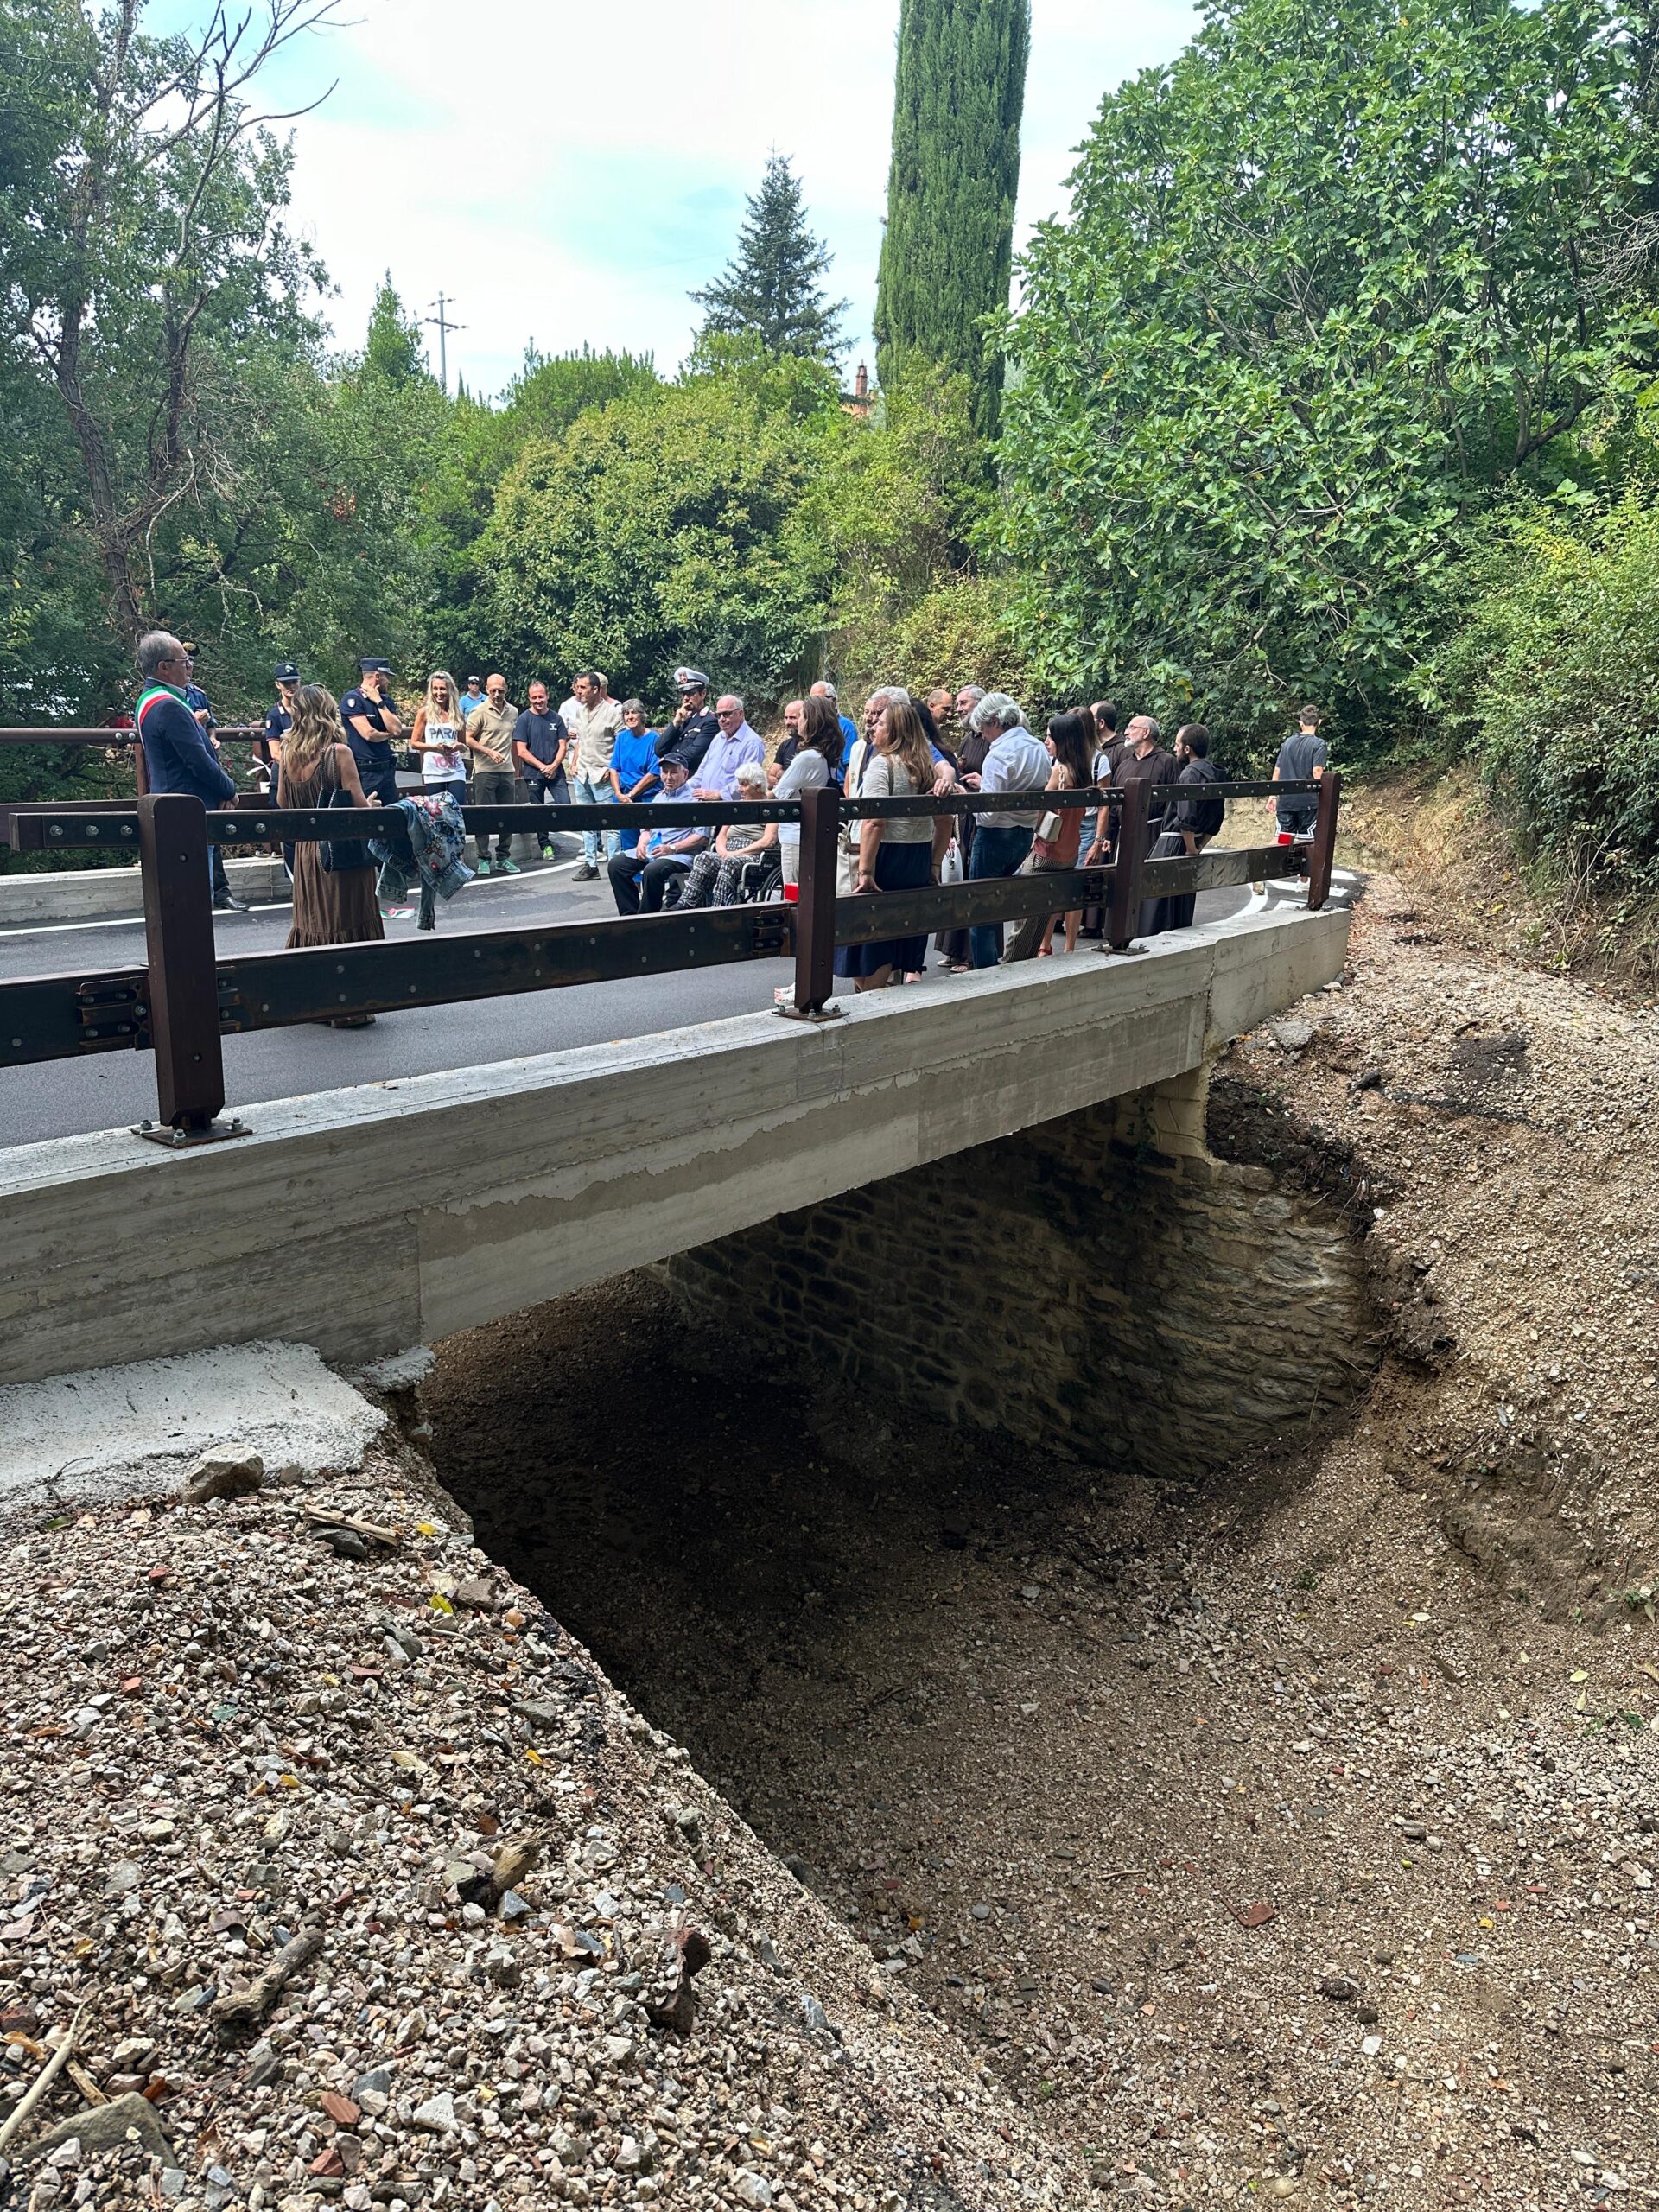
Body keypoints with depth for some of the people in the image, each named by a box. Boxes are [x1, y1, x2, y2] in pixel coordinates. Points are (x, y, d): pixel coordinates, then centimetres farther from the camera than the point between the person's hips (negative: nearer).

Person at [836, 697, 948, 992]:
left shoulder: (882, 763, -12)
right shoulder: (926, 767, 11)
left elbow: (874, 822, -22)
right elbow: (945, 821, 16)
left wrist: (865, 871, -24)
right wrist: (933, 862, 21)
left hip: (887, 857, -8)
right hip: (919, 863, 8)